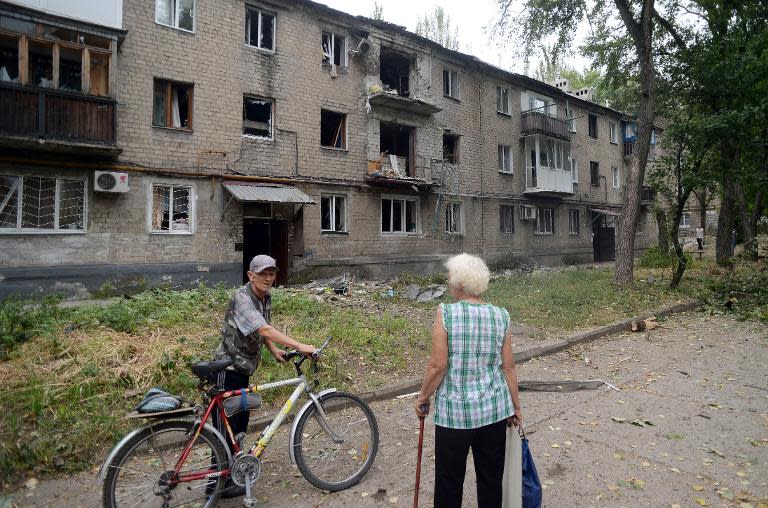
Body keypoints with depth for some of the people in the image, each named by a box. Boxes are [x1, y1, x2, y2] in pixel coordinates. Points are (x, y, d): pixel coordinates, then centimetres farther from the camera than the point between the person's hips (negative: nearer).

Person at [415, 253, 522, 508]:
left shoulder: (445, 313, -15)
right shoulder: (500, 316, -3)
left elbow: (438, 365, -15)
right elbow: (508, 367, 0)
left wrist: (423, 396, 0)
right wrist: (515, 405, 12)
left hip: (454, 410, -3)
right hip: (494, 409, 4)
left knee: (449, 478, 14)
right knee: (491, 476, 19)